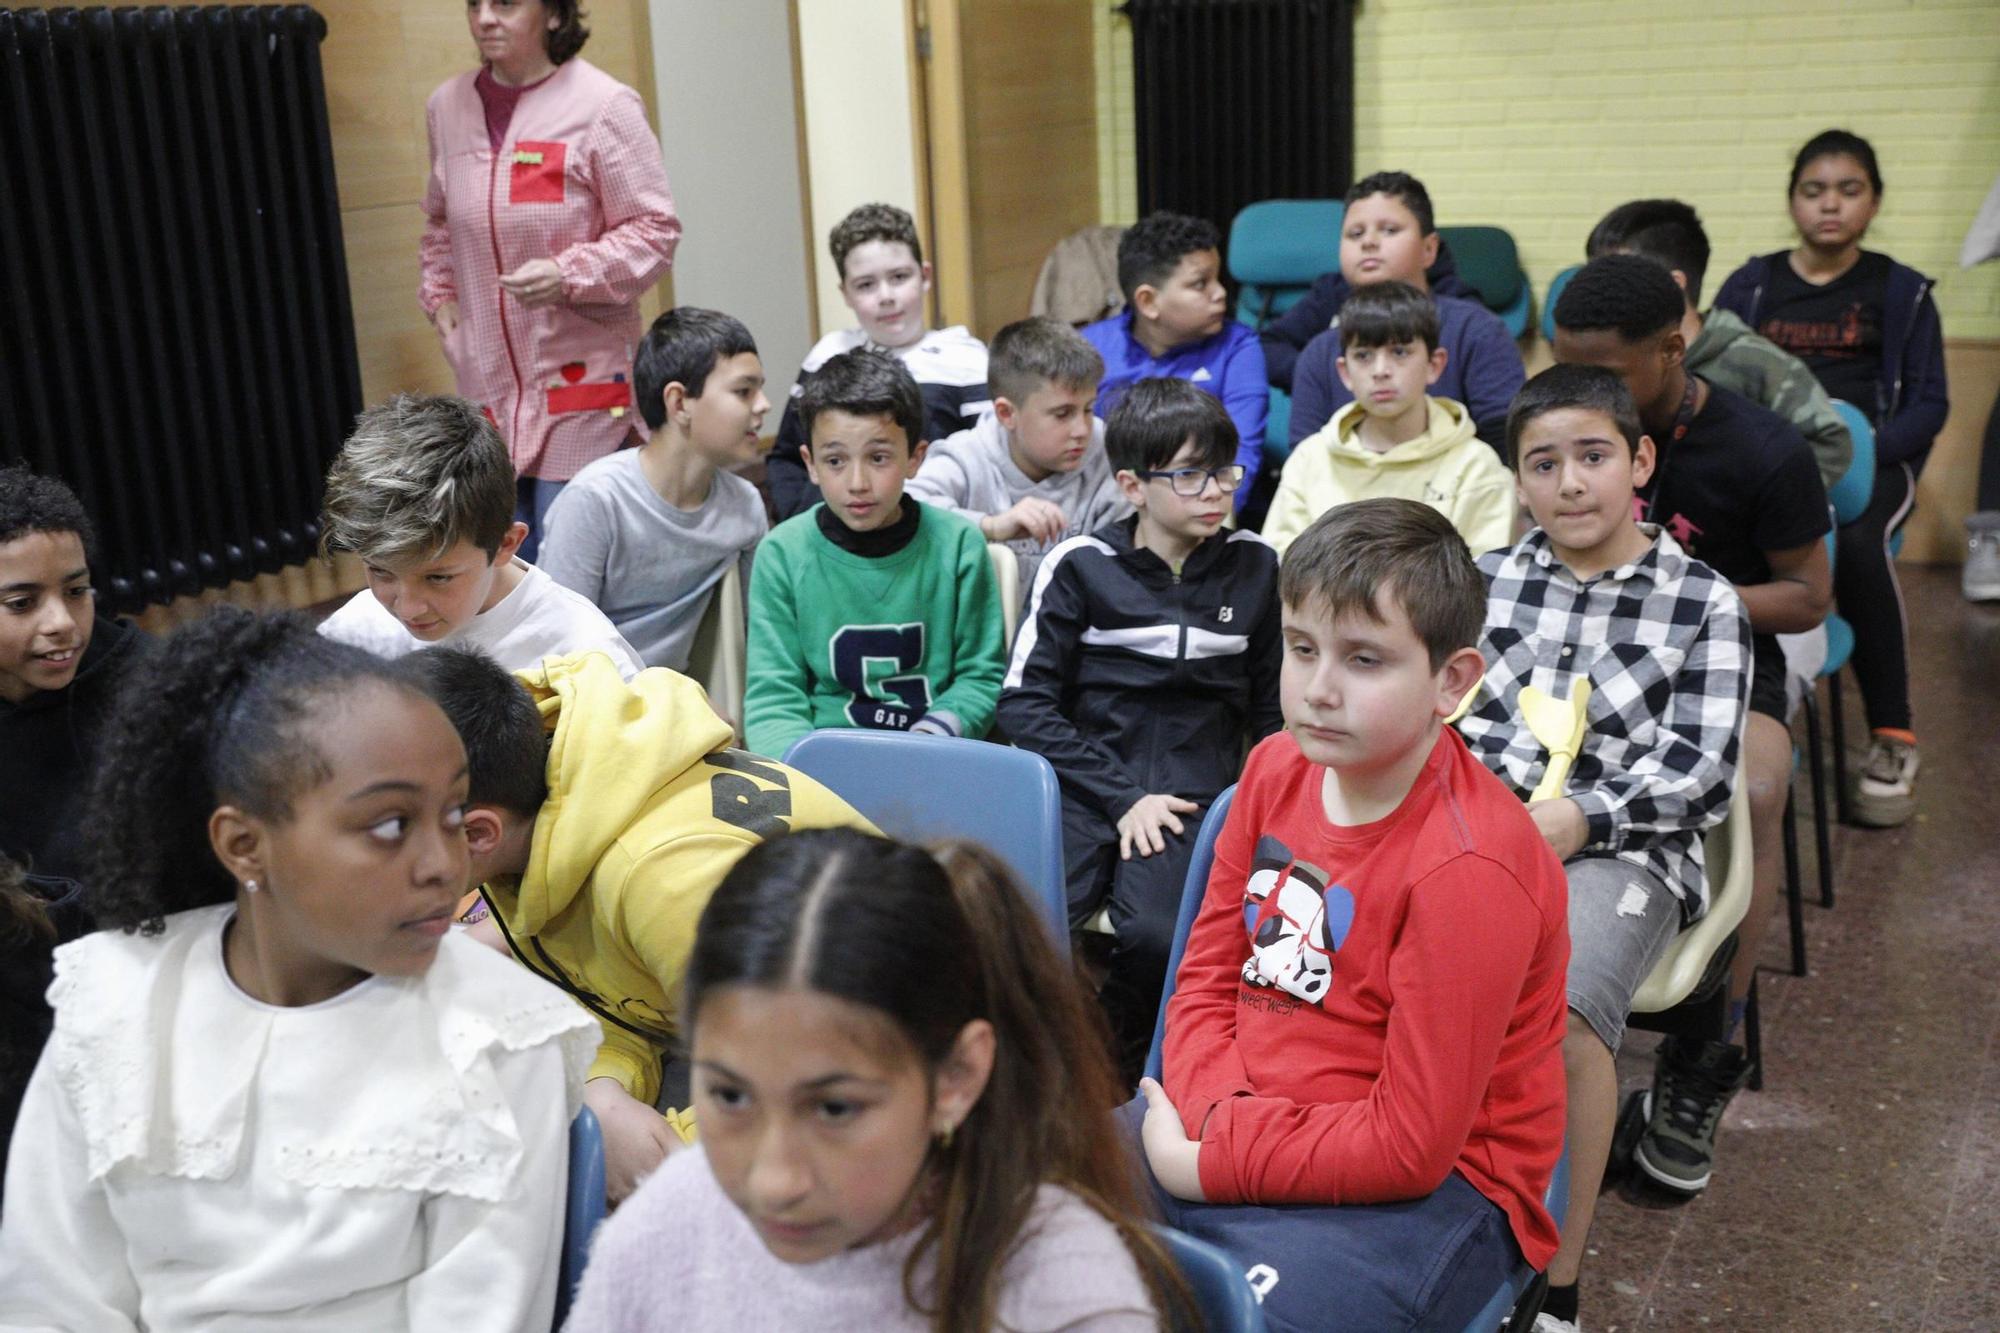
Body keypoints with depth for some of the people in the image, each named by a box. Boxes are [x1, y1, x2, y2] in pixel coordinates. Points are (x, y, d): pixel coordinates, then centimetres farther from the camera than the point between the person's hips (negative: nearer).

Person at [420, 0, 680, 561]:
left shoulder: (603, 106, -10)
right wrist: (439, 295, 10)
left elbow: (654, 230, -8)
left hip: (580, 383, -5)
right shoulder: (447, 105, 8)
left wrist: (568, 275, -20)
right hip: (489, 378, 5)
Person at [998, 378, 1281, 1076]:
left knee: (1157, 934, -29)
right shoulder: (1082, 566, 5)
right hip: (1086, 787, -1)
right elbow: (1024, 704, 0)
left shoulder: (1254, 567, 12)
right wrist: (1122, 797, -8)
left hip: (1195, 795, 1)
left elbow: (1271, 709, 20)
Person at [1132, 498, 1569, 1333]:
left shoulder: (1470, 870, -22)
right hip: (1243, 1121, 7)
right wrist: (1213, 1116, -13)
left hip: (1433, 1184, -6)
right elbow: (1207, 980, 6)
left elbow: (1410, 1146, -20)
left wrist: (1208, 1163, -17)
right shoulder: (1276, 769, 1)